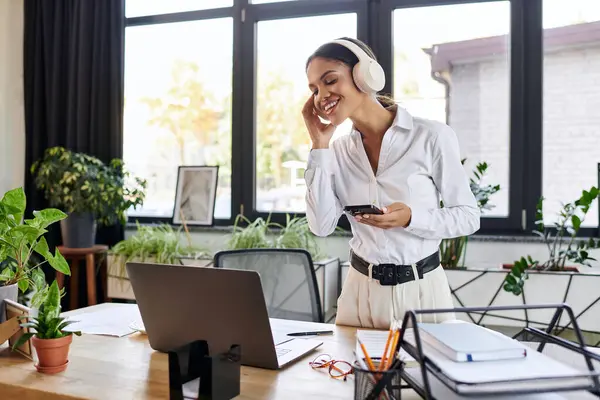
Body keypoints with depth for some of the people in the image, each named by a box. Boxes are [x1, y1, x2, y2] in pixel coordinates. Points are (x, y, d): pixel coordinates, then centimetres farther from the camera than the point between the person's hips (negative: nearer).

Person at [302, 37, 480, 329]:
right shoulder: (338, 150, 2)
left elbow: (469, 217, -6)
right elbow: (322, 226, -8)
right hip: (360, 291, 3)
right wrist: (319, 146, -9)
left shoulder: (432, 137, -10)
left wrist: (410, 218, -23)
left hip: (421, 290, -3)